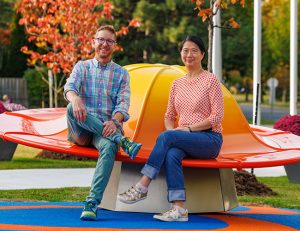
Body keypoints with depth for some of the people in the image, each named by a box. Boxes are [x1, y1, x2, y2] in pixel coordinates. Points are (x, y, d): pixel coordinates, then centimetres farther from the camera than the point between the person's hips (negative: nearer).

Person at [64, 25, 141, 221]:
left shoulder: (121, 73, 14)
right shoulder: (82, 67, 15)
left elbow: (123, 103, -1)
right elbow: (70, 87, -6)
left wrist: (115, 121, -25)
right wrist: (75, 99, -33)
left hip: (107, 128, -1)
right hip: (81, 131, 1)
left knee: (109, 147, -37)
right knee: (72, 108, -33)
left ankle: (93, 203, -47)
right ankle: (123, 141, -35)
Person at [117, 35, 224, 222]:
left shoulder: (210, 80, -1)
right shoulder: (177, 83, 16)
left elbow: (217, 116, -8)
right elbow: (169, 115, 18)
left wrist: (189, 128, -15)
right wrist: (171, 130, -4)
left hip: (209, 139, -4)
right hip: (185, 141, 4)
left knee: (166, 137, -30)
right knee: (172, 154, -33)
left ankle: (142, 187, -29)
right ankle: (179, 209, -41)